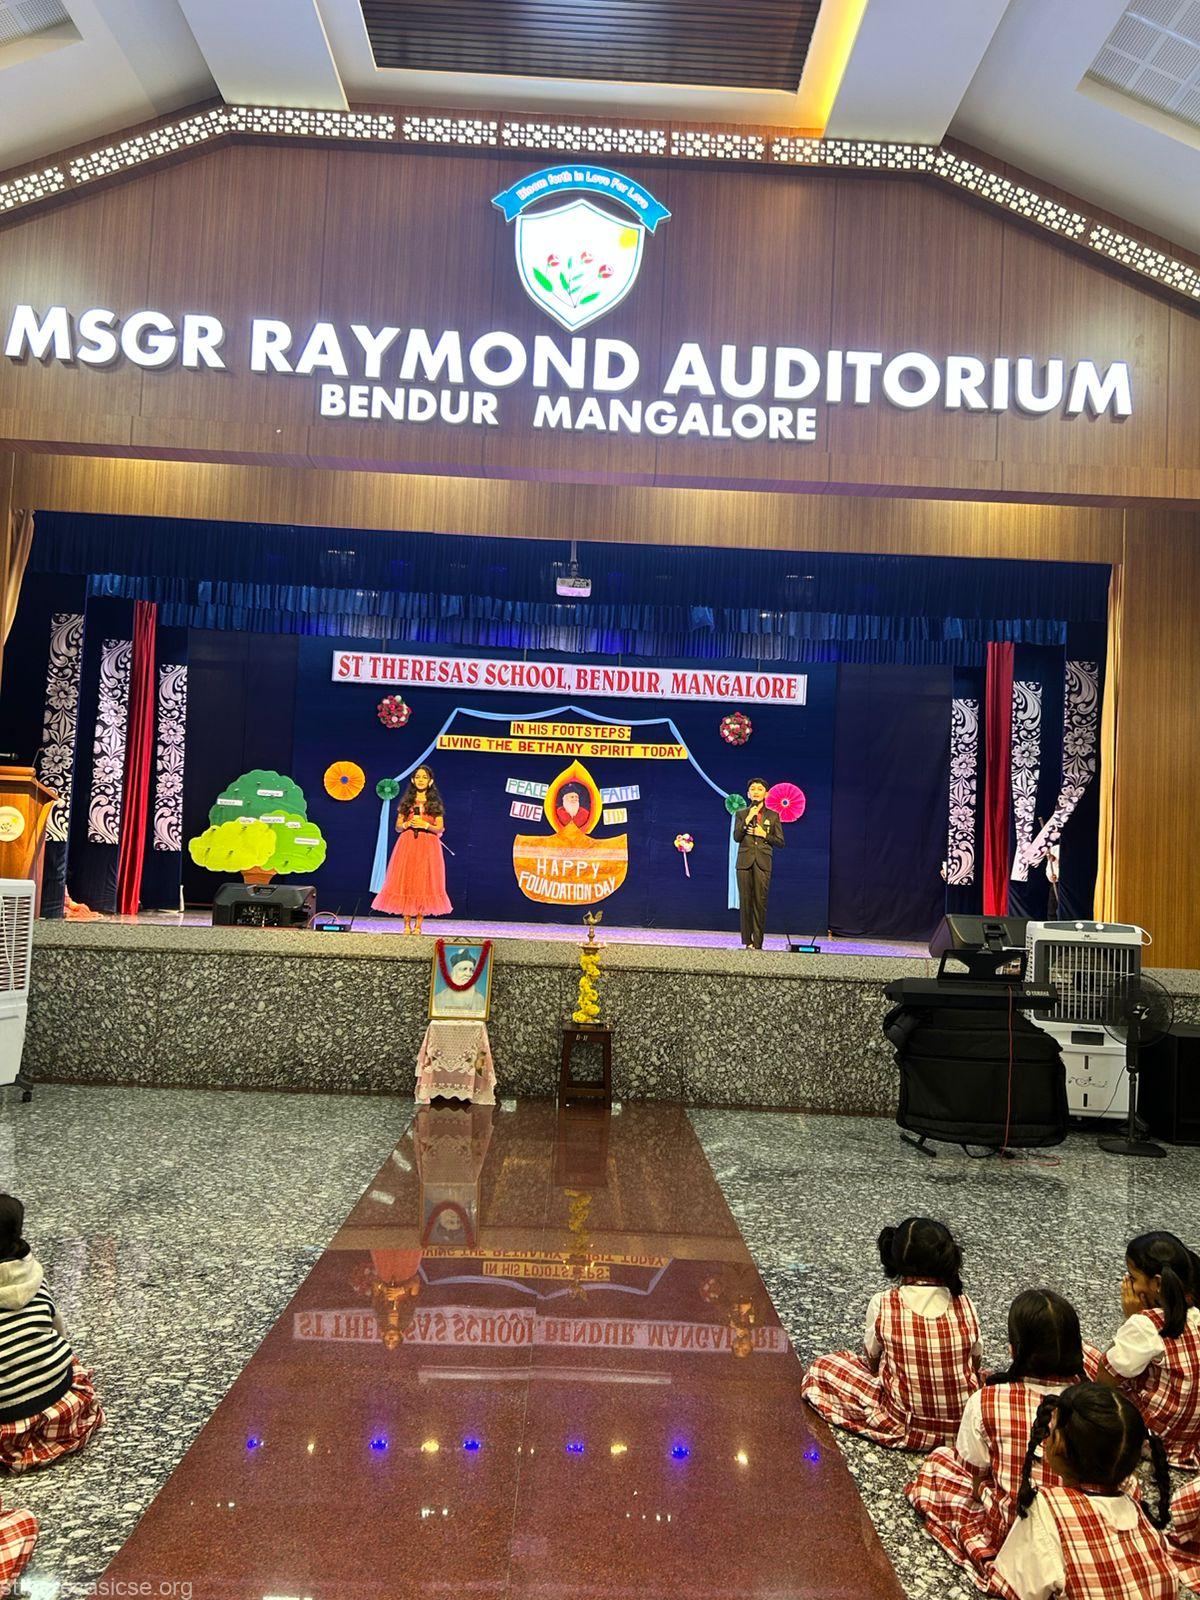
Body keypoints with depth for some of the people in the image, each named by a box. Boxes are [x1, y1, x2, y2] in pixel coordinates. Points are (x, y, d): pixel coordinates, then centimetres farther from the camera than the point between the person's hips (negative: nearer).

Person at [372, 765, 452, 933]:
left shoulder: (435, 803, 7)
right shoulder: (406, 801, 10)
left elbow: (440, 829, 2)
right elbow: (397, 827, 9)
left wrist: (425, 825, -14)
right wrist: (407, 824, -10)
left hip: (428, 848, -1)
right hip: (407, 845, 1)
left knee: (423, 884, -4)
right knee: (405, 883, -4)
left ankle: (418, 926, 1)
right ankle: (407, 925, 1)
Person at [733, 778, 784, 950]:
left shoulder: (773, 816, 9)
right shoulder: (741, 814, 9)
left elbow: (780, 842, 8)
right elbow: (736, 838, -3)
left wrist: (764, 835, -7)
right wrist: (748, 819, -11)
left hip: (763, 863, -1)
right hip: (745, 861, 1)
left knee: (760, 902, -4)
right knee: (746, 902, 0)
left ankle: (757, 943, -1)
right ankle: (747, 941, 6)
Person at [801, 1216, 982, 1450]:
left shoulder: (882, 1304, -17)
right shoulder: (965, 1305, -10)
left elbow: (872, 1360, -4)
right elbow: (975, 1364, 3)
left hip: (908, 1430, -2)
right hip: (964, 1426, 2)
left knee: (822, 1368, 8)